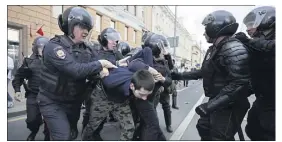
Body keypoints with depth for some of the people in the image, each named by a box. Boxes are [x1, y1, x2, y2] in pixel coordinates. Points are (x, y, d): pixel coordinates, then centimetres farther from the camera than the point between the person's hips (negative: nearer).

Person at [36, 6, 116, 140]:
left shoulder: (85, 49, 1)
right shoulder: (54, 46, -21)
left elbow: (91, 71, -3)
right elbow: (75, 70, -34)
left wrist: (102, 69, -25)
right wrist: (100, 64, -25)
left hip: (74, 101, 7)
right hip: (52, 102, -6)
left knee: (72, 134, 19)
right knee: (63, 136, -11)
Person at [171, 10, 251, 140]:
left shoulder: (233, 49, -22)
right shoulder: (214, 49, 11)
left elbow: (239, 84, -30)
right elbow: (204, 72, 20)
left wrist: (210, 105, -30)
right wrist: (180, 76, 18)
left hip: (229, 107, -10)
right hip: (216, 102, 10)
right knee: (203, 128, 22)